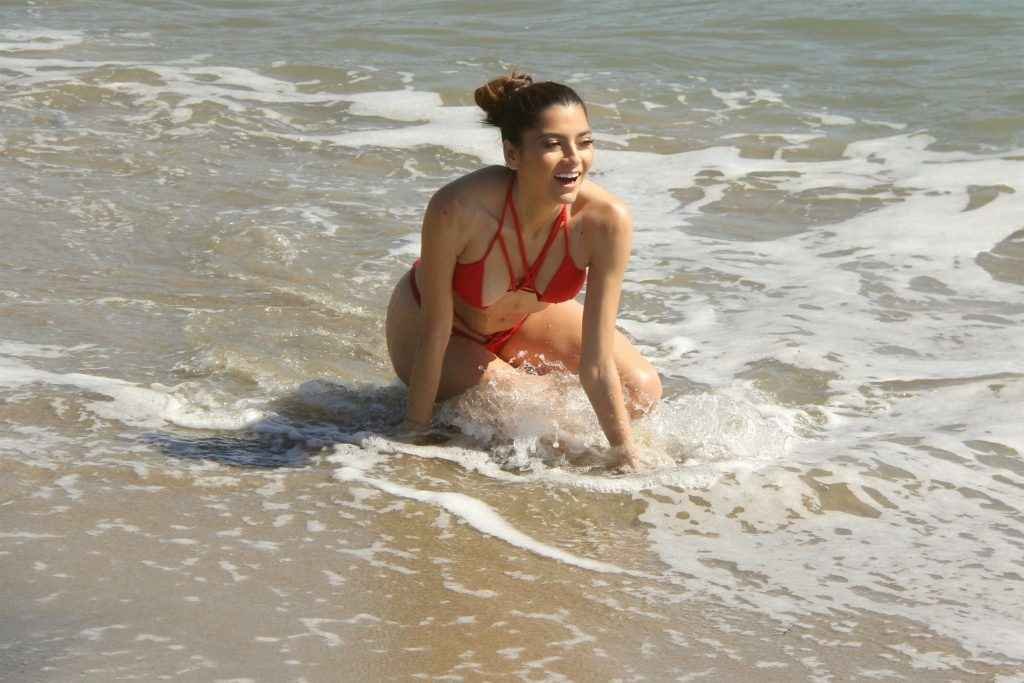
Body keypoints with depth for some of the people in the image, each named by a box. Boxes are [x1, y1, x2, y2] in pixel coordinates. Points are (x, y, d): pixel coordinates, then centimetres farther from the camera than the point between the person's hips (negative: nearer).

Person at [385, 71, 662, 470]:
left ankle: (517, 372, 20)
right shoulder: (458, 209, -40)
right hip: (421, 318, -4)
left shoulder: (607, 222, -33)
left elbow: (596, 361, -25)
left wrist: (628, 458, -24)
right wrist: (416, 431, -20)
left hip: (525, 317, 4)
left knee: (642, 392, -3)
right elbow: (434, 332, -27)